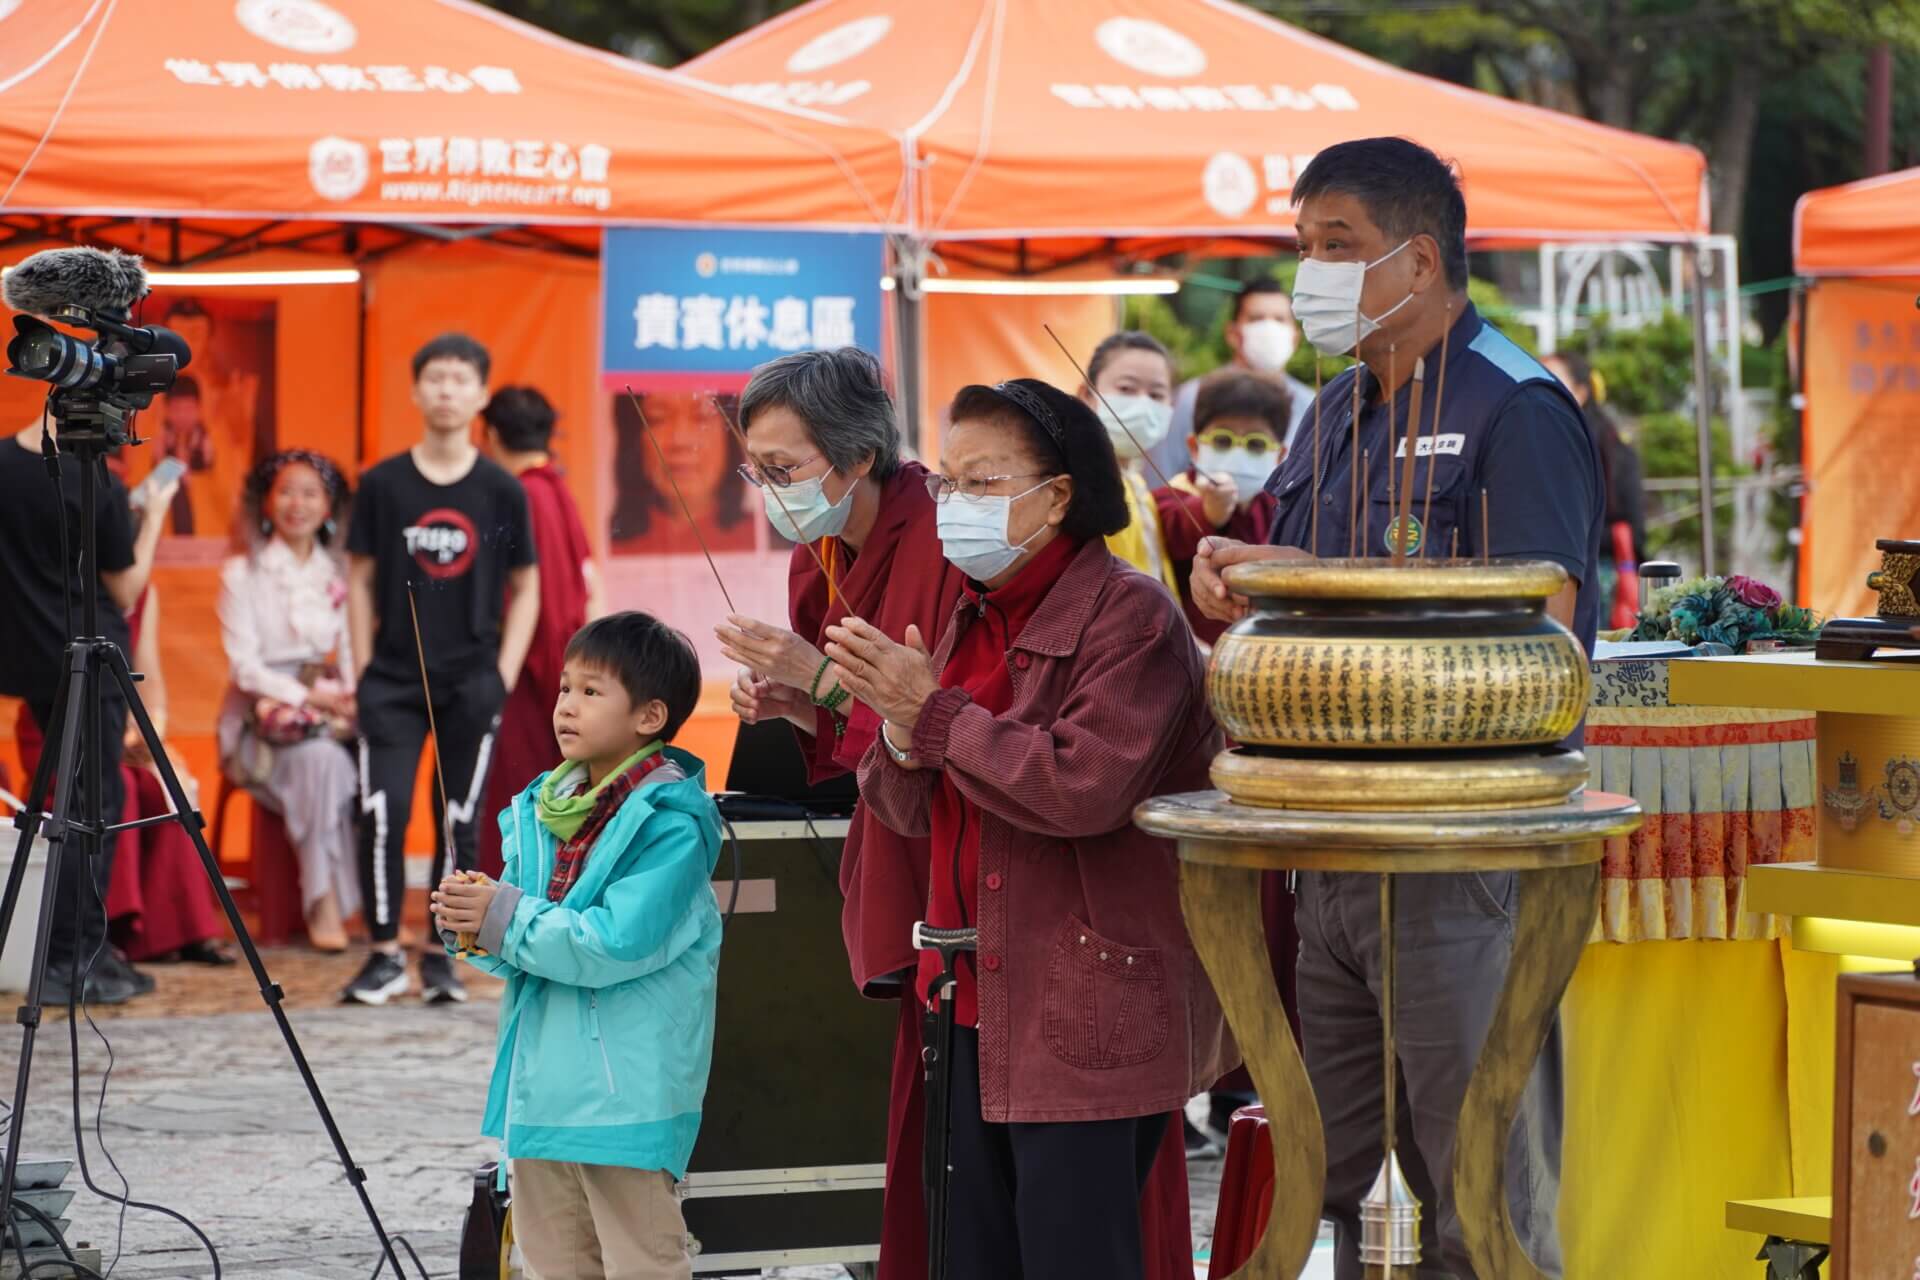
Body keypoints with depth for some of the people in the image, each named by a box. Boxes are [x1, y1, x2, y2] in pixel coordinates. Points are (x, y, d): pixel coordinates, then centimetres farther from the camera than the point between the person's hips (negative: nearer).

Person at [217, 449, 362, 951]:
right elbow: (244, 666, -4)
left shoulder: (340, 576, 17)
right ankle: (324, 905, -33)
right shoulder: (242, 573, 3)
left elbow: (352, 655, 15)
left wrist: (352, 697, -7)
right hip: (263, 713, -4)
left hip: (330, 708, 4)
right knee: (320, 756, -36)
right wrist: (308, 696, -15)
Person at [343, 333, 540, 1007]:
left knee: (458, 820, 3)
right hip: (393, 679, 0)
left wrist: (503, 675, -2)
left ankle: (442, 954, 14)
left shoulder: (501, 491, 1)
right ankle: (385, 953, 0)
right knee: (382, 812, -10)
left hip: (472, 683, 0)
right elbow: (360, 578, 6)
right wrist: (363, 670, 0)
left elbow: (526, 590, 6)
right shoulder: (382, 484, 1)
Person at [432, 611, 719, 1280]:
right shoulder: (542, 809, 11)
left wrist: (506, 920, -19)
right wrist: (472, 924, -11)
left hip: (626, 1091, -8)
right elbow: (516, 942, 12)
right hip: (541, 1082, 8)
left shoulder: (670, 823, -14)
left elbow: (620, 942, -23)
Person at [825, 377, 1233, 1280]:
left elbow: (1084, 789, -24)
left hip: (1093, 1026, -8)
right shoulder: (975, 621, 14)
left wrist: (931, 711, -19)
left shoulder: (1128, 617, -11)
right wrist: (899, 732, -8)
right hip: (979, 1010, 8)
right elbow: (912, 813, 15)